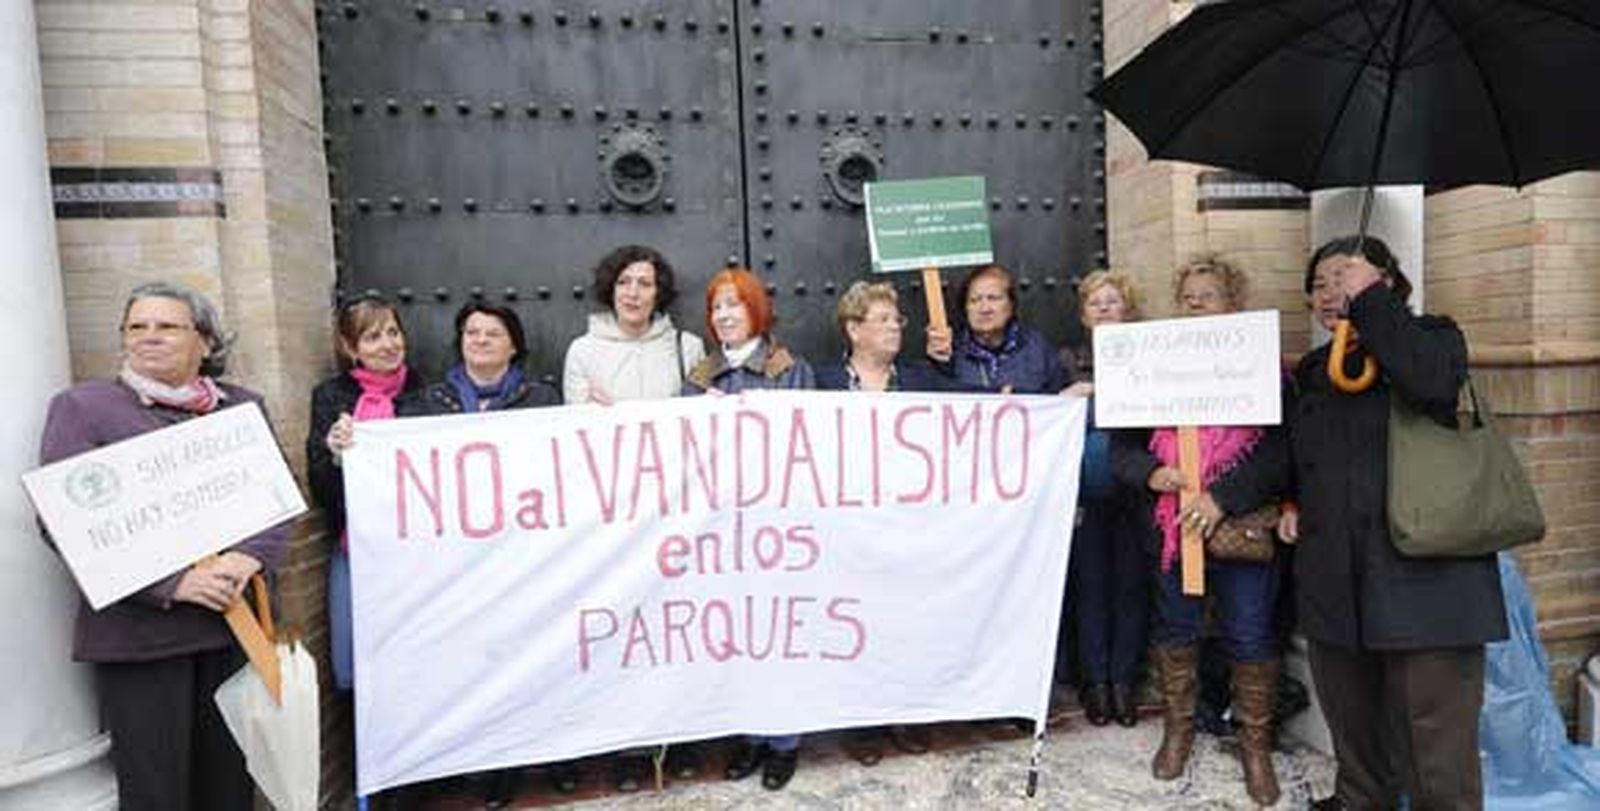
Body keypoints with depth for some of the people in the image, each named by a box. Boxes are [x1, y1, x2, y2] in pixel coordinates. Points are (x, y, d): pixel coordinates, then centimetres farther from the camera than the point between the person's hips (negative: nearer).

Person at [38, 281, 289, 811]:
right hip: (140, 632, -2)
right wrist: (171, 583, -17)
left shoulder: (243, 406, 10)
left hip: (238, 622, 3)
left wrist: (251, 557, -13)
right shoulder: (81, 406, 1)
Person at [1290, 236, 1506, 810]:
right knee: (1351, 725, 19)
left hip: (1424, 582, -5)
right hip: (1335, 583, 6)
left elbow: (1432, 381, -25)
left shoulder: (1432, 335, 0)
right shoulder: (1313, 372, 15)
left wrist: (1369, 296, -17)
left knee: (1438, 757, -1)